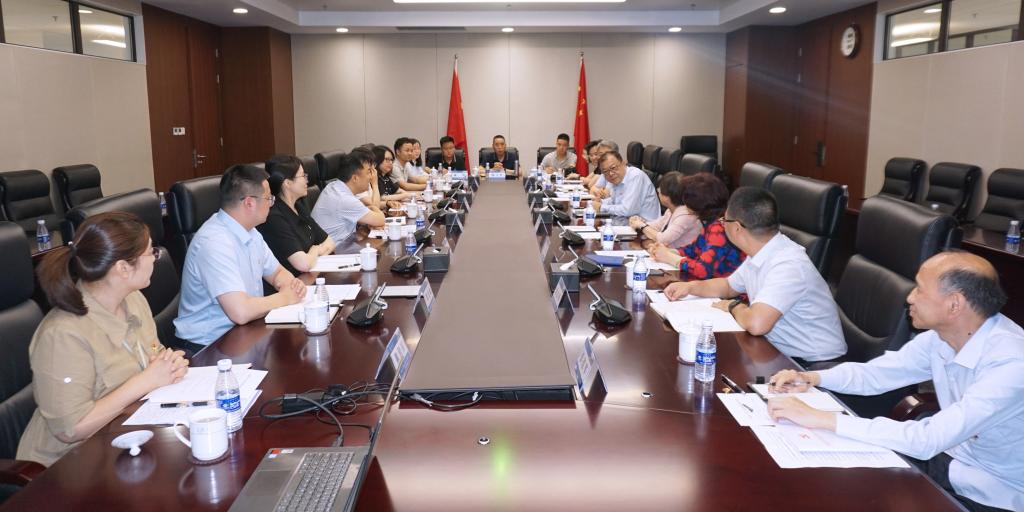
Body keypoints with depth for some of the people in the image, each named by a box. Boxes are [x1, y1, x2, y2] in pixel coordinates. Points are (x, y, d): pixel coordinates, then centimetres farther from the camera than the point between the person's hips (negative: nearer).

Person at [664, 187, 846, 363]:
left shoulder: (788, 265, -26)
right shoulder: (761, 254, 4)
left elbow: (756, 324, -37)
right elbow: (729, 286, 23)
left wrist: (734, 306, -14)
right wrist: (691, 287, 6)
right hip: (781, 353, 8)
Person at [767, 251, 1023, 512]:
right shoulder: (942, 335, -8)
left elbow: (928, 440, -36)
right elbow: (875, 373, 4)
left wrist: (824, 419, -36)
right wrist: (812, 378, -14)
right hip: (948, 457, 6)